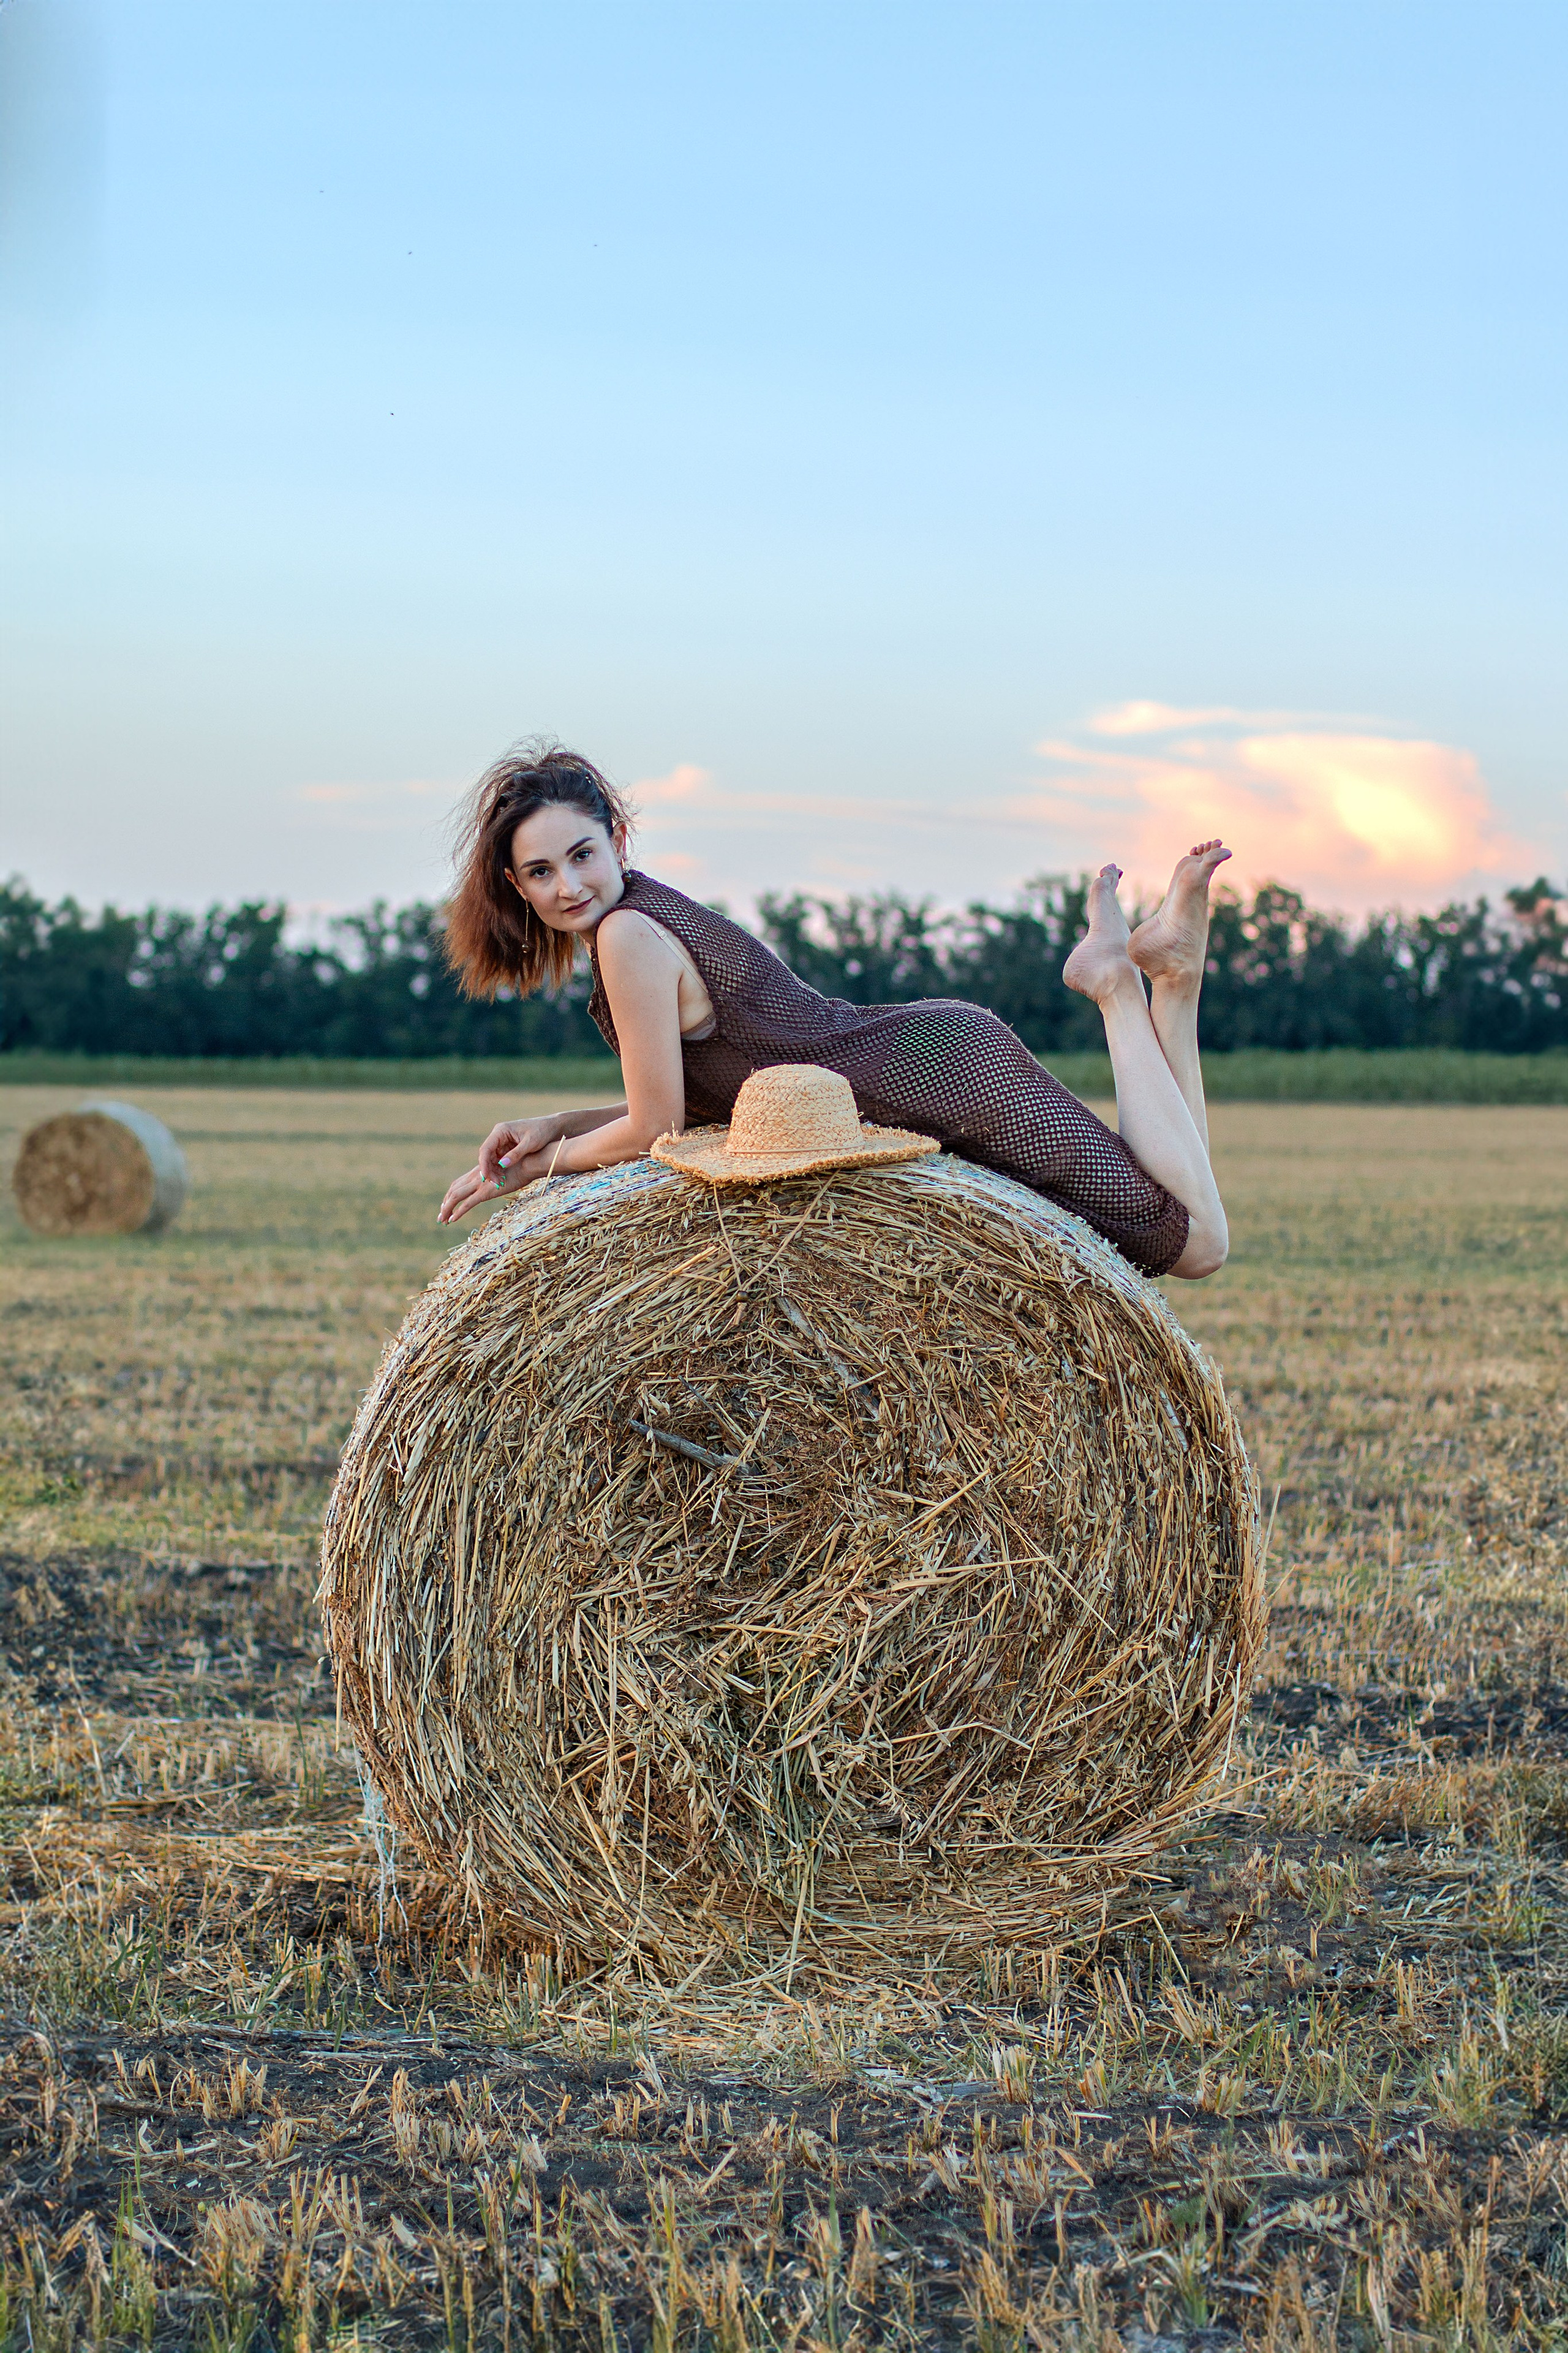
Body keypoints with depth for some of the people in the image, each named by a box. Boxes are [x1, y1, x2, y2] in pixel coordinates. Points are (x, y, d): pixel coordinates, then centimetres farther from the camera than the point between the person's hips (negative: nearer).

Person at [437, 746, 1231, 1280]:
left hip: (956, 1080, -9)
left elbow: (655, 1128, -14)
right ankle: (1166, 963, 13)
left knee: (1193, 1239, -8)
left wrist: (544, 1162, 2)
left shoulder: (629, 934, -19)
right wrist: (553, 1126, 6)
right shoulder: (644, 915, 9)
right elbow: (684, 1099, 17)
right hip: (940, 1051, 9)